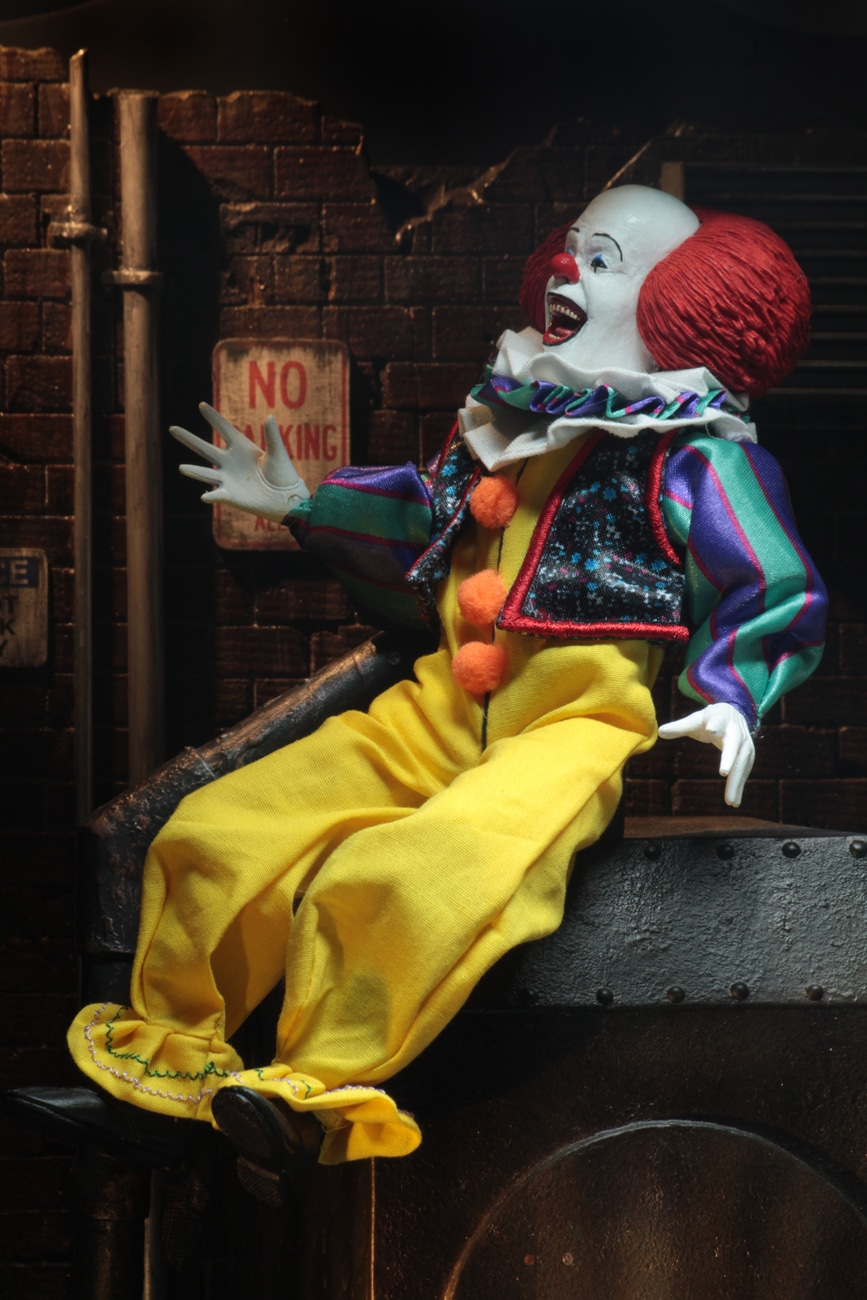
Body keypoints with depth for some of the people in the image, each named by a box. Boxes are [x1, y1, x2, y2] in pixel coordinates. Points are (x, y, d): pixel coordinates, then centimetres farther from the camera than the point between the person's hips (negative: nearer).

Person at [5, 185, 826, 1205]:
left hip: (569, 727, -7)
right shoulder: (504, 419, 20)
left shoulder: (691, 451, 1)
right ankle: (159, 1067, 5)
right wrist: (297, 505, 30)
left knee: (415, 873, -37)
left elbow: (775, 591, -4)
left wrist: (732, 699, -21)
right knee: (220, 831, -6)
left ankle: (316, 1105, -28)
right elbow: (426, 518, 33)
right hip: (442, 711, 7)